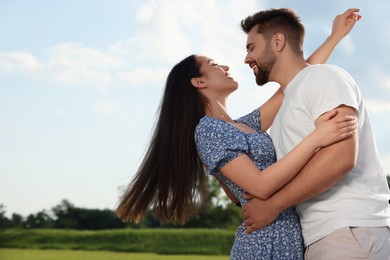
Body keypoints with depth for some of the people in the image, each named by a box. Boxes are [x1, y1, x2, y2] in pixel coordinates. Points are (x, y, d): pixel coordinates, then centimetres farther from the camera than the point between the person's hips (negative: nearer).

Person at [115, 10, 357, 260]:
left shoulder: (245, 126, 16)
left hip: (288, 240, 8)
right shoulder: (208, 129, -9)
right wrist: (316, 138, -23)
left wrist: (336, 35, 21)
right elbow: (261, 186, -20)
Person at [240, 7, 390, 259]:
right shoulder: (286, 104, 25)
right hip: (320, 238, 9)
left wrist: (272, 205, -14)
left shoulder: (323, 76, -4)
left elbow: (341, 156, -20)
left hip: (352, 232, -9)